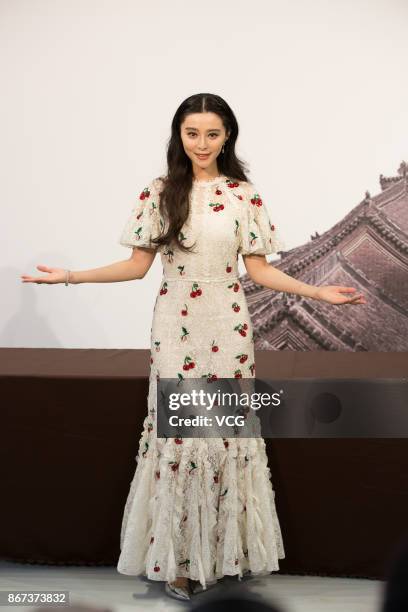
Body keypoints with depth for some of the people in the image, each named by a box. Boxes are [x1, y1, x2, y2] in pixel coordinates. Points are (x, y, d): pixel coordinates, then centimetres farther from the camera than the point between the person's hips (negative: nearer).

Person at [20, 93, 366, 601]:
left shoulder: (244, 195, 3)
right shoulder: (159, 193, 2)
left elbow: (258, 270, 5)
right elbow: (138, 265, 3)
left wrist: (318, 292, -4)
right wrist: (72, 276, -6)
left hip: (228, 328, 1)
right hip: (175, 326, 0)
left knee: (228, 430, 2)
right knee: (176, 430, 1)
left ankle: (225, 551, 18)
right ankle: (179, 558, 13)